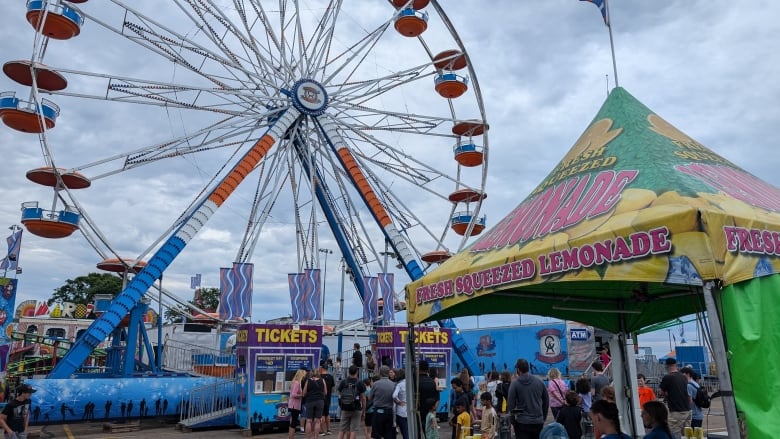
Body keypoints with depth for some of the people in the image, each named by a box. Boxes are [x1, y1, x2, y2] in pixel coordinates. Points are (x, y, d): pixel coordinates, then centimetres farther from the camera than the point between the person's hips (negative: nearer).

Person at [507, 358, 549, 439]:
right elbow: (546, 401, 10)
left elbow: (510, 404, -10)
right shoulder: (539, 382, 4)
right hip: (538, 422, 4)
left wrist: (513, 420, 3)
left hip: (522, 423, -4)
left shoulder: (515, 383, -8)